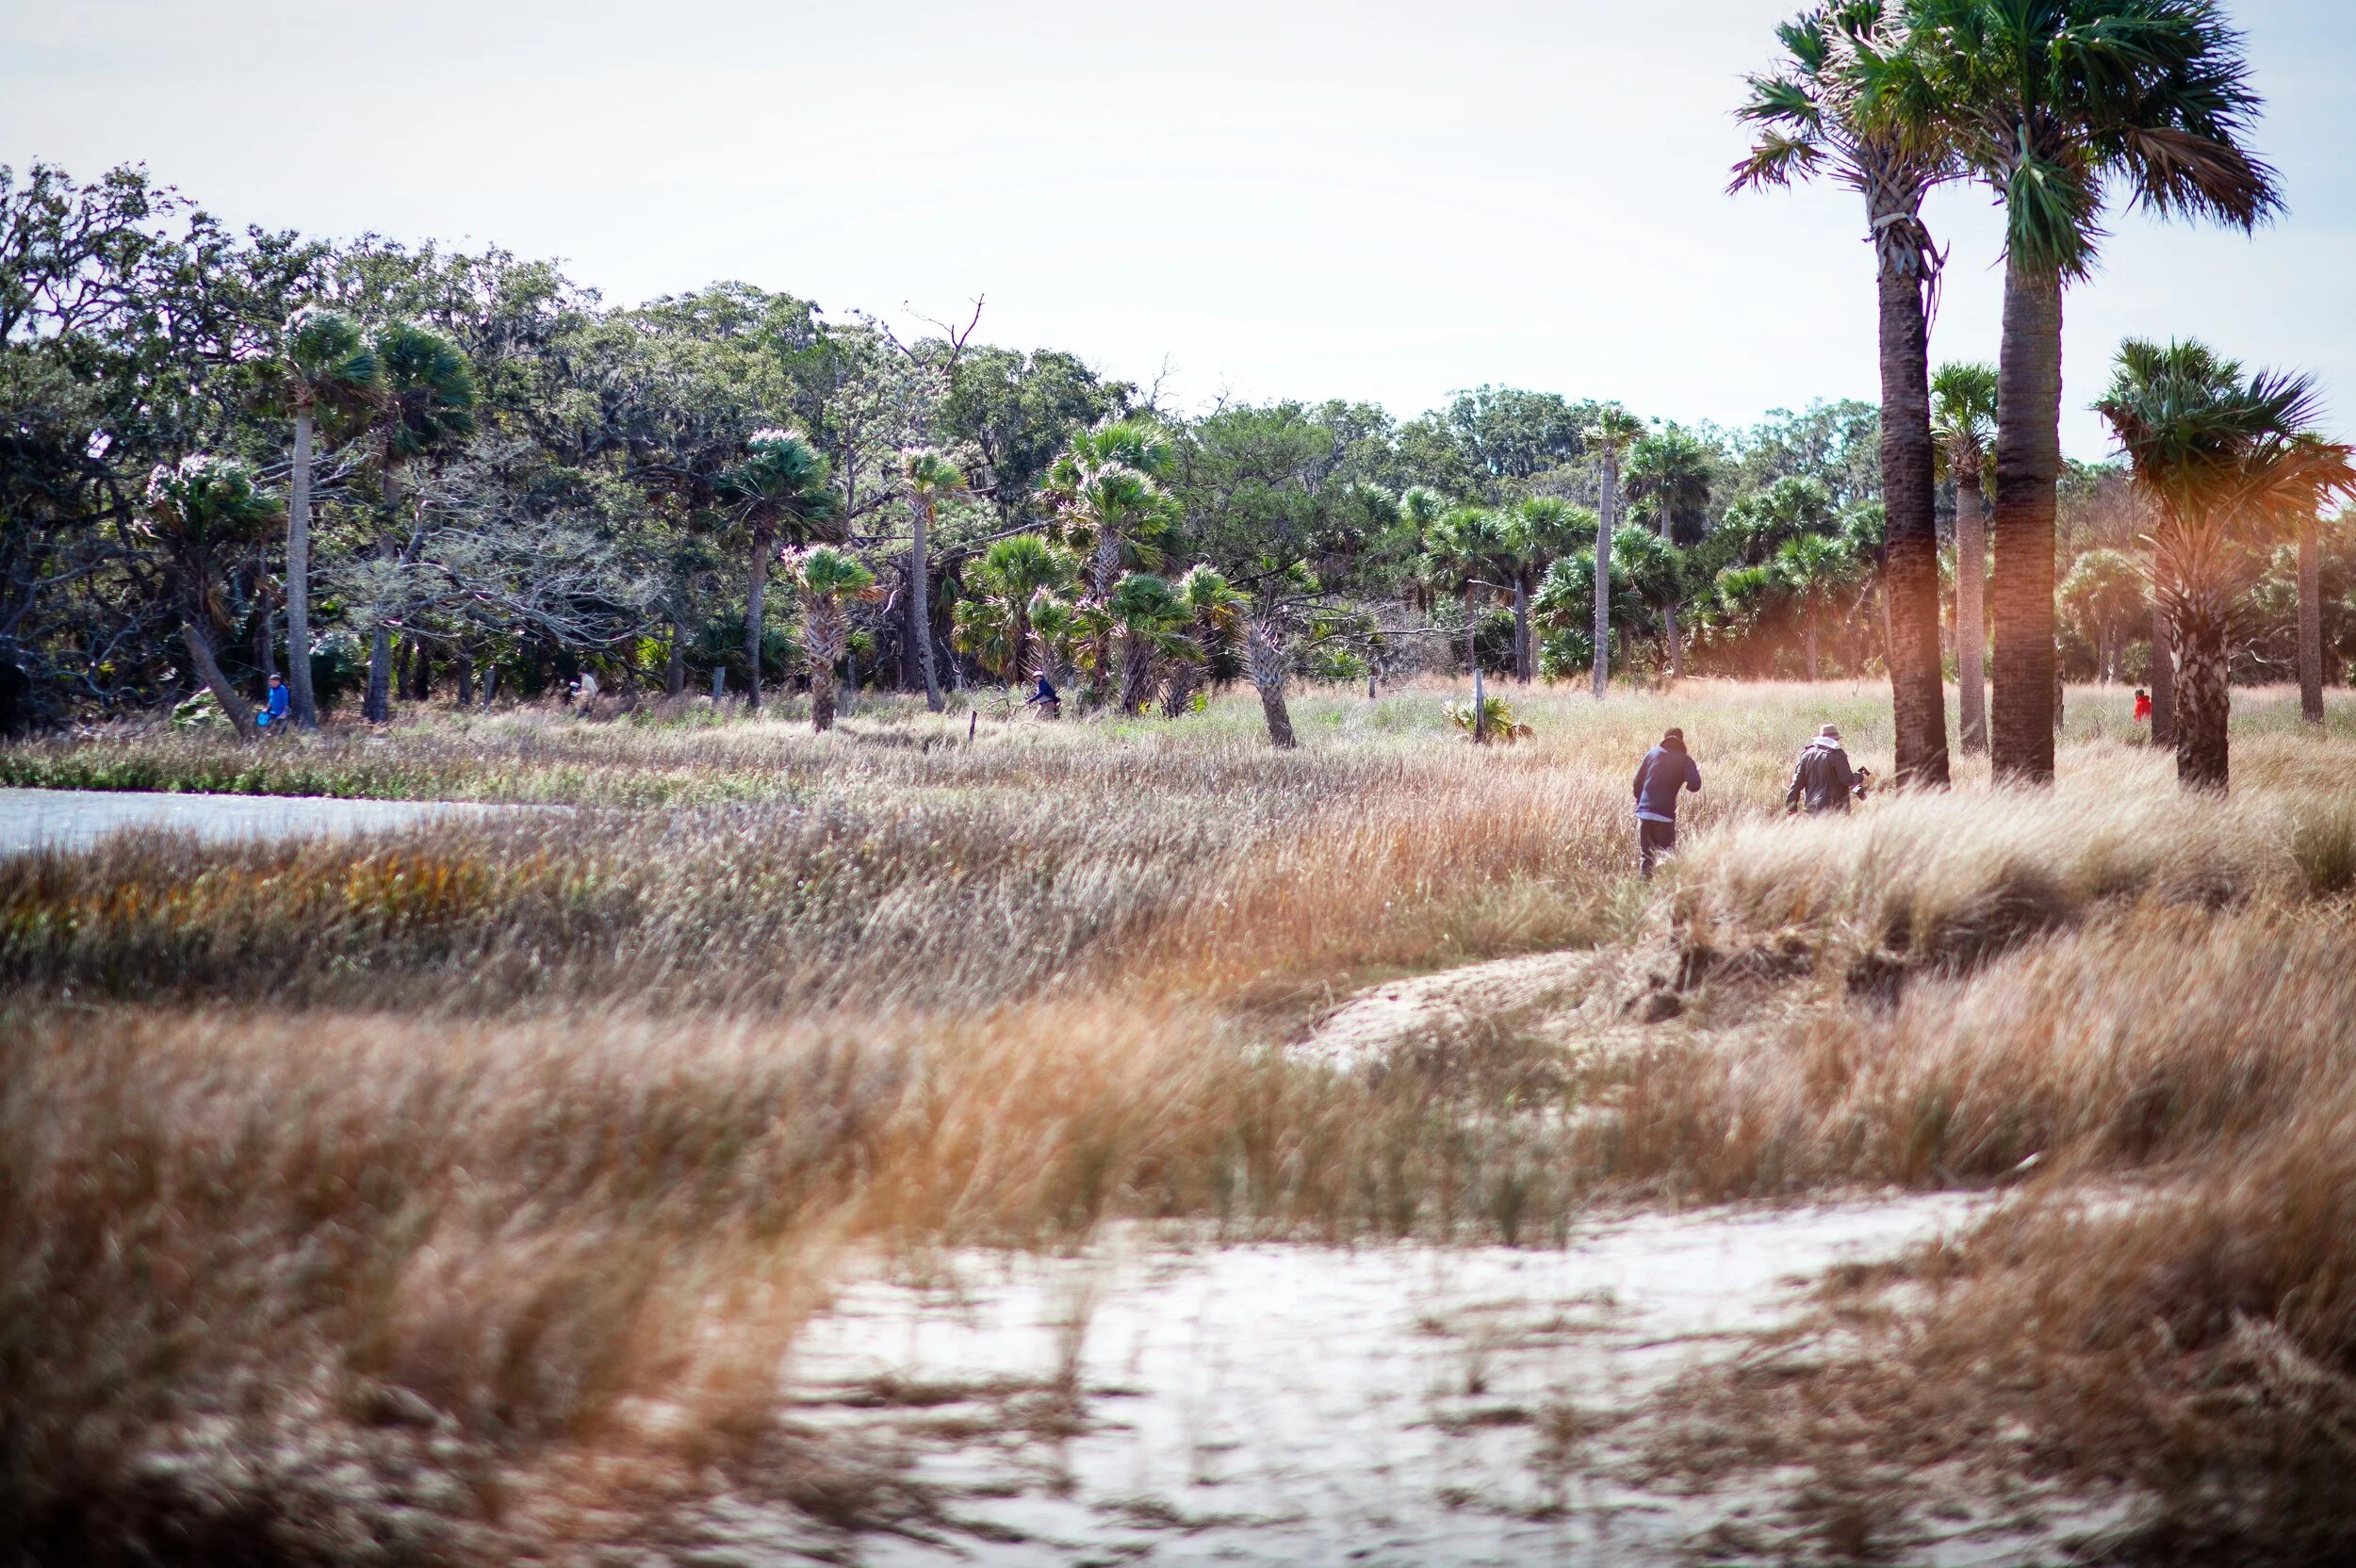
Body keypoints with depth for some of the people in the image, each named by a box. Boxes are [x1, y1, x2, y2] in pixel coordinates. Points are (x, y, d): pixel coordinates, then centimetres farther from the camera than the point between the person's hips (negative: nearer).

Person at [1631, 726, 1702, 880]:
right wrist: (1697, 773, 11)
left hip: (1644, 812, 3)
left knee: (1645, 856, 10)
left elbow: (1637, 781, 10)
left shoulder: (1653, 753, 10)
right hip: (1665, 815, -3)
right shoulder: (1685, 760, 2)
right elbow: (1695, 786, -11)